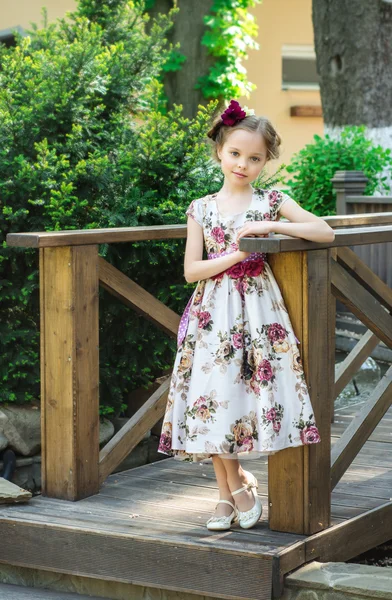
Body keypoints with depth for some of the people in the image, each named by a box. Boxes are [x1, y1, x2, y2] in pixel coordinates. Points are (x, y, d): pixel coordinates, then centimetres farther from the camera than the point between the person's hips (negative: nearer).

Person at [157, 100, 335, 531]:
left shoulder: (272, 202, 4)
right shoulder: (201, 209, 6)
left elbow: (326, 232, -6)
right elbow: (191, 270, 1)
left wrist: (271, 226, -15)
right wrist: (236, 255, -12)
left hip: (258, 311, -1)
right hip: (214, 314, 1)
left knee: (252, 396, -8)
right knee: (214, 399, -4)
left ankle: (231, 491, 12)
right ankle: (235, 487, 13)